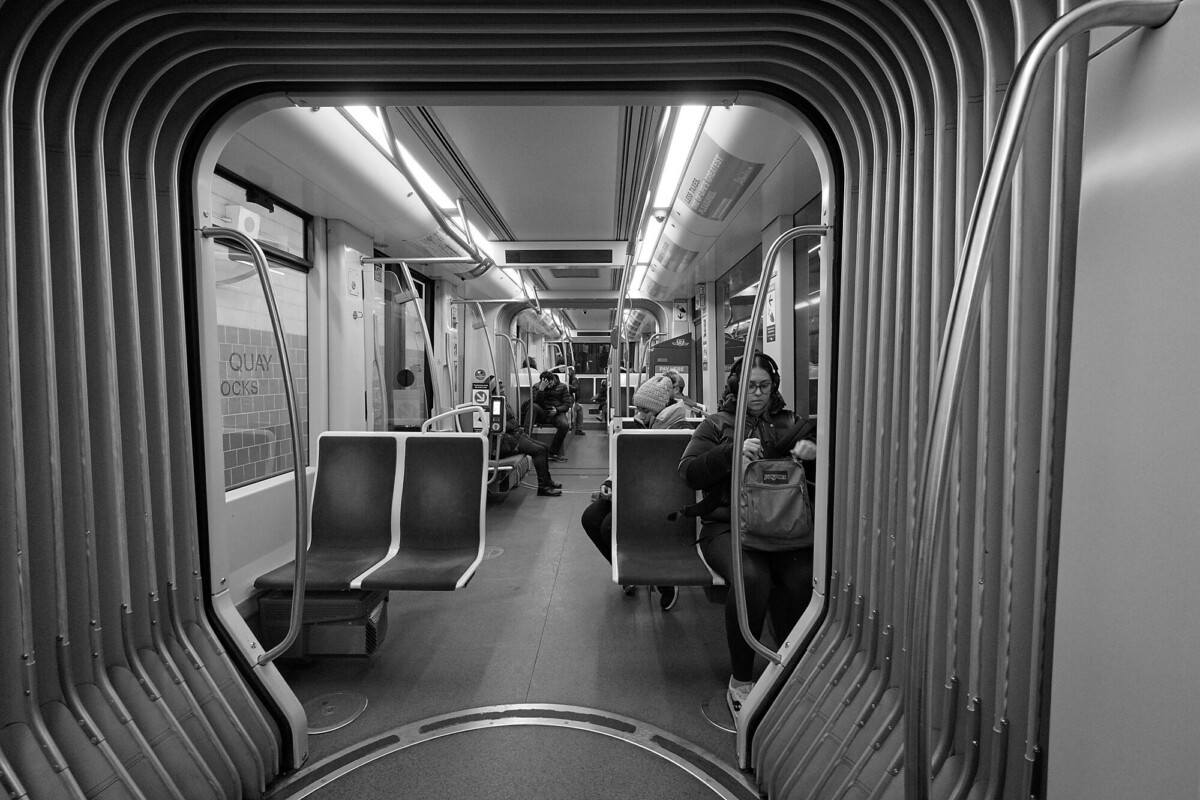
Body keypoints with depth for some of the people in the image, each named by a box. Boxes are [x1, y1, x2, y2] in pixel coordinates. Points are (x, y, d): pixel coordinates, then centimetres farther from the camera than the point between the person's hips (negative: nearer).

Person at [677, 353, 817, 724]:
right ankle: (740, 682, -11)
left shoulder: (790, 424, 21)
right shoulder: (717, 424, 13)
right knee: (752, 578, -32)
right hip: (727, 525, -2)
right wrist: (733, 451, -14)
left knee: (803, 579, -29)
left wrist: (814, 451, -5)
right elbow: (688, 471, 0)